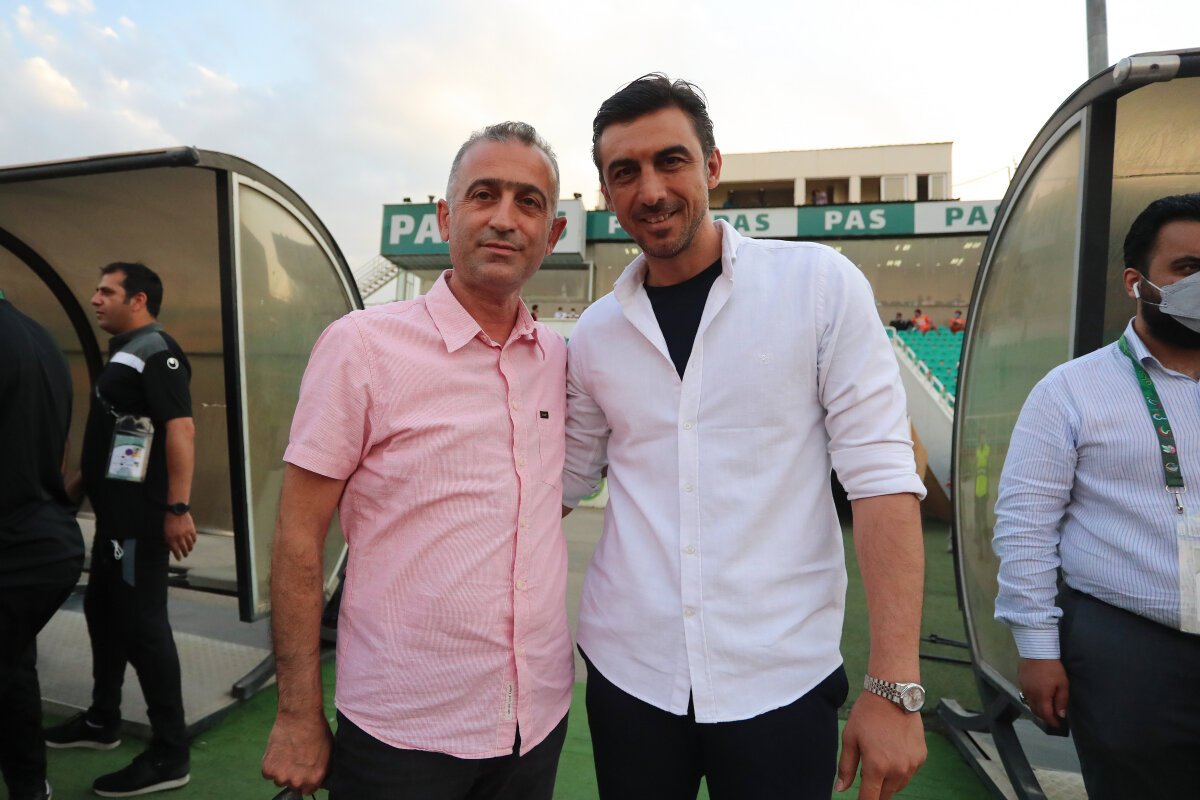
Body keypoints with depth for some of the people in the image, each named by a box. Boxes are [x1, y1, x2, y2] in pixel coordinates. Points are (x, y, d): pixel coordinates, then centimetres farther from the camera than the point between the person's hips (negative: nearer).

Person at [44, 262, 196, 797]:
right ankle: (102, 721, 38)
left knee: (143, 624, -6)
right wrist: (84, 485, 27)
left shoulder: (156, 353, -15)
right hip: (115, 512, 10)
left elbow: (180, 429, -25)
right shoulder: (124, 353, 17)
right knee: (103, 612, 20)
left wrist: (178, 507, -30)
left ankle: (169, 755, 4)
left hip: (141, 517, -10)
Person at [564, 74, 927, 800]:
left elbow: (881, 473, -9)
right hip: (627, 672, 3)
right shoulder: (596, 332, 3)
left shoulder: (819, 284, -6)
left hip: (782, 679, -2)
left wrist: (895, 686, -13)